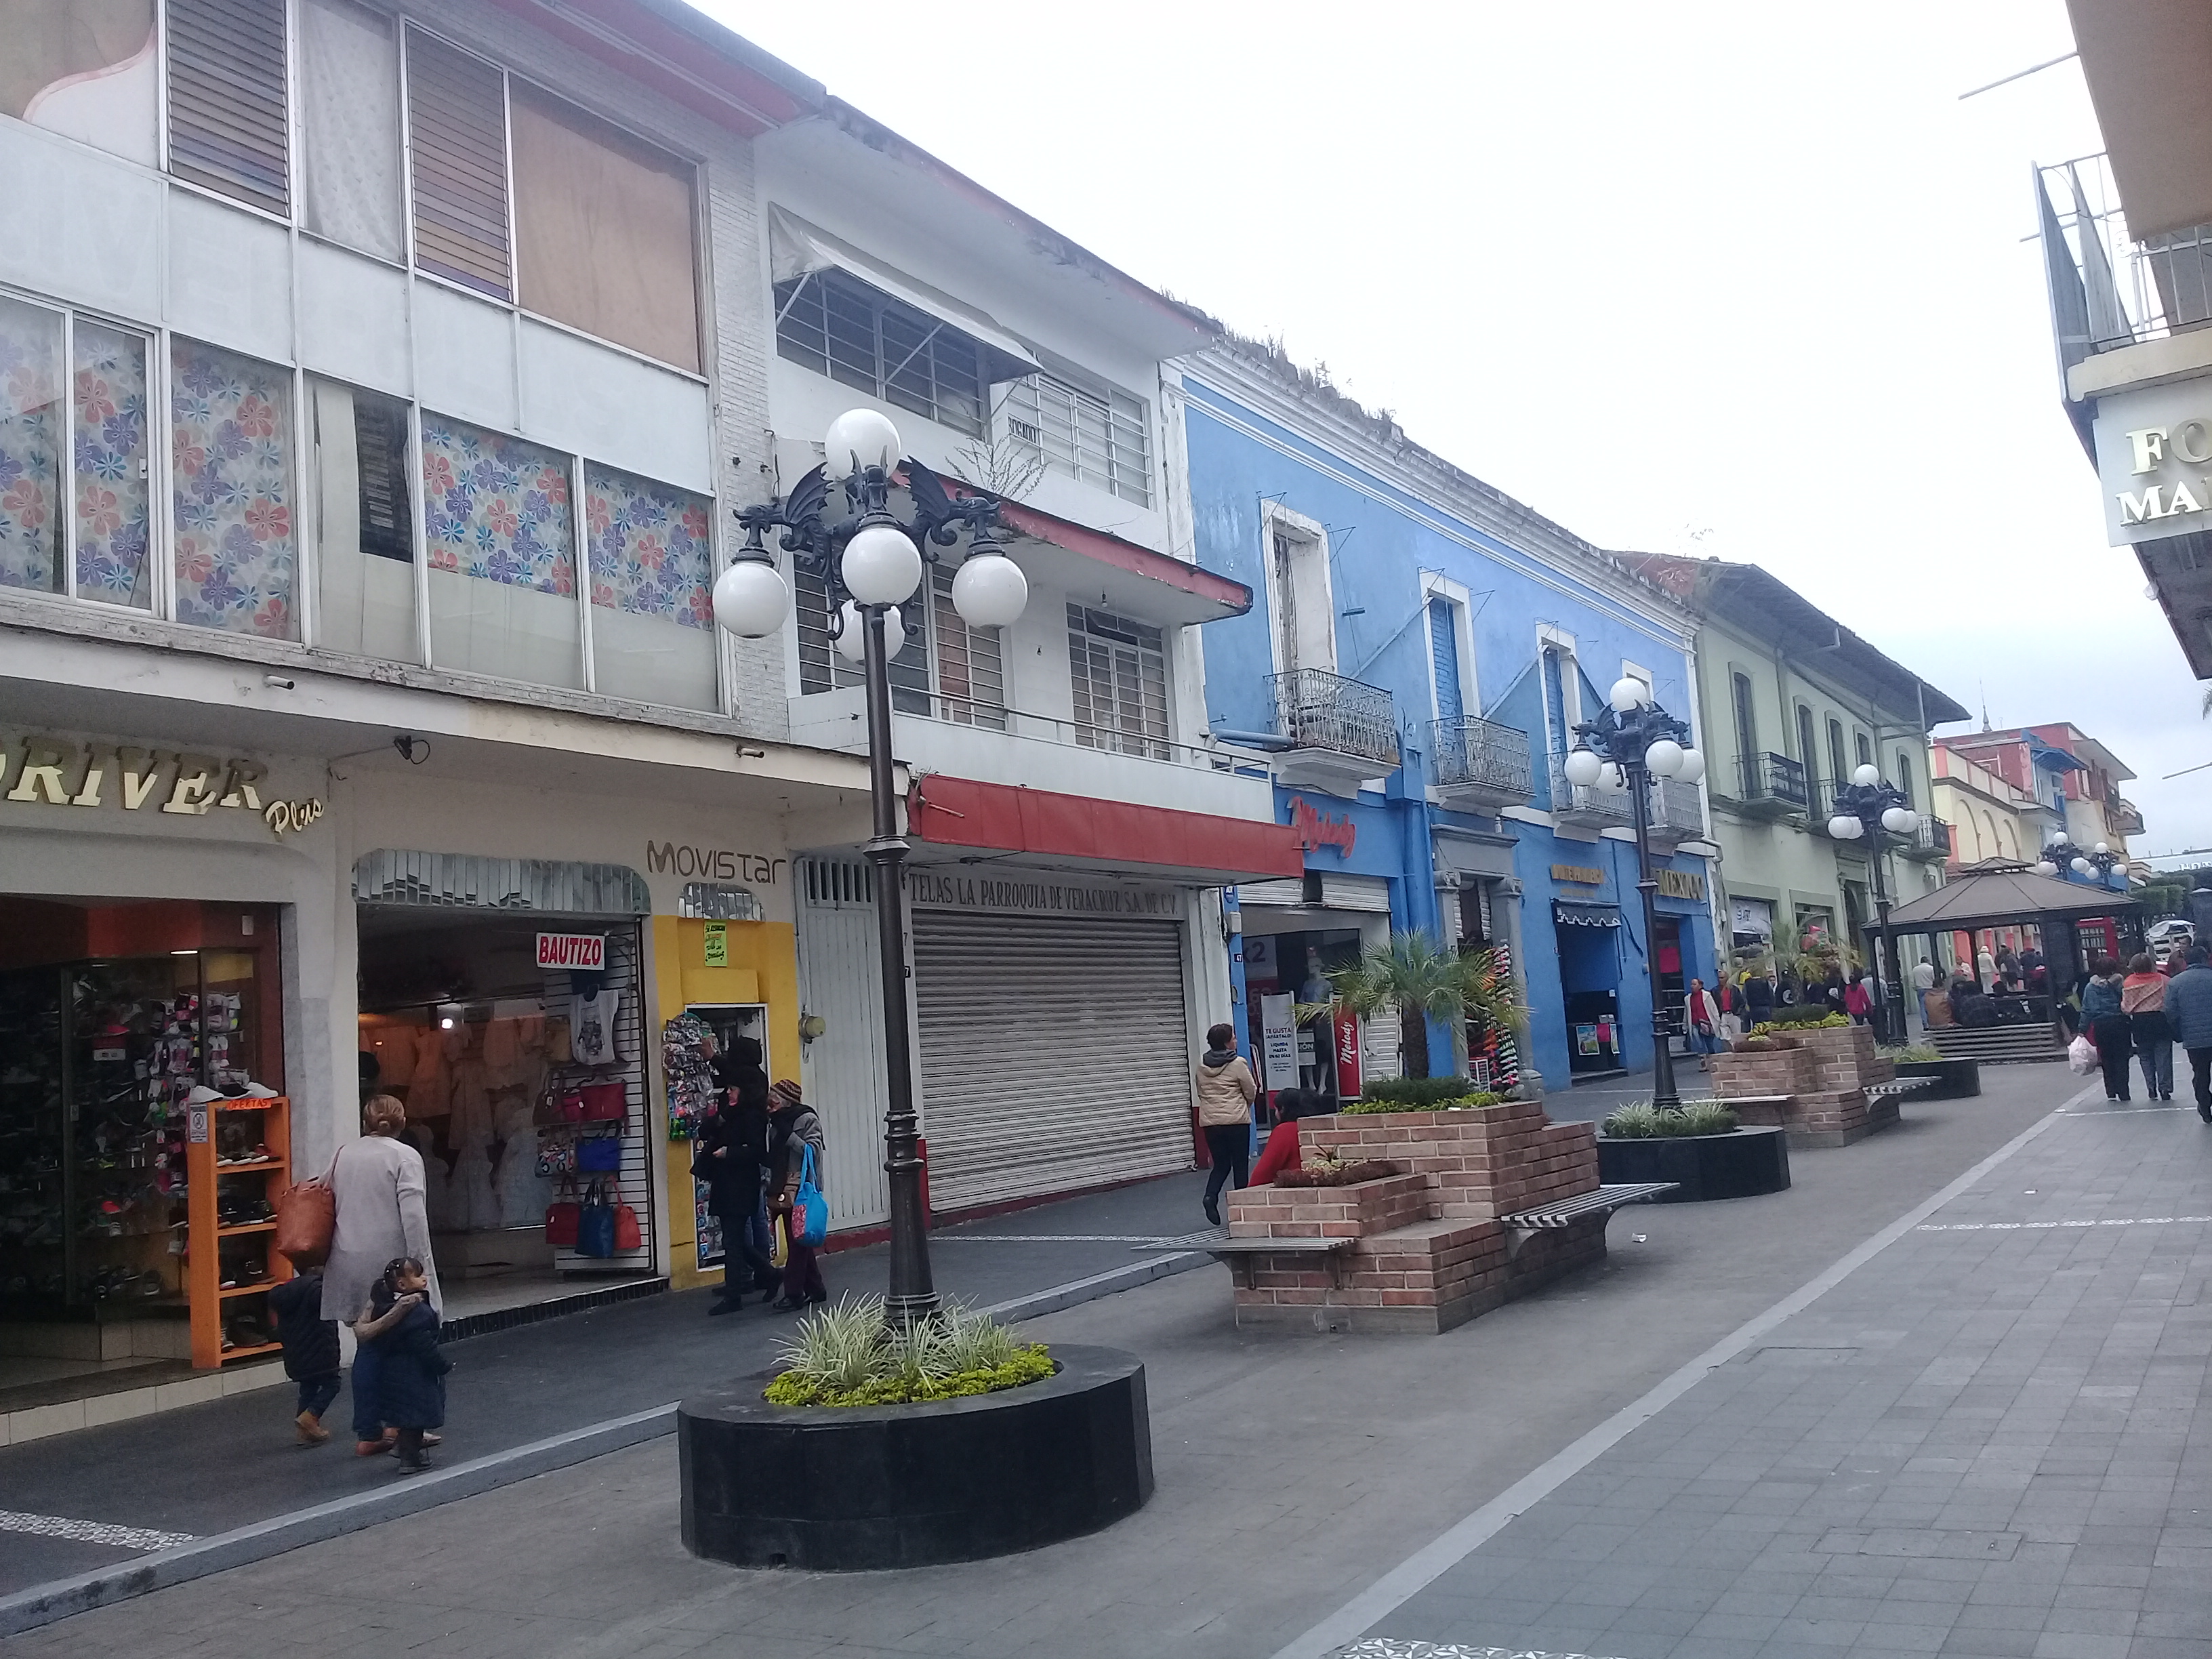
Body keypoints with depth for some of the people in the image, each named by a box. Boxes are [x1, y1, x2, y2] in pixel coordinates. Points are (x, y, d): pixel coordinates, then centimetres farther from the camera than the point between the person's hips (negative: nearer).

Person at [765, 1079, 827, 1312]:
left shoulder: (808, 1119, -8)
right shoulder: (776, 1122, 14)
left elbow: (813, 1151, -20)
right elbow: (772, 1158, 18)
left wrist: (787, 1134, -22)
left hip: (803, 1190, -8)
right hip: (785, 1191, 8)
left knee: (798, 1242, -7)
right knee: (800, 1242, 11)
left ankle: (794, 1294, -5)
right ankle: (815, 1290, 19)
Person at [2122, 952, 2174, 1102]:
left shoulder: (2128, 983, -6)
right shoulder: (2162, 980, -6)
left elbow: (2125, 1007, -5)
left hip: (2140, 1023, 0)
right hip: (2161, 1020, 0)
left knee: (2145, 1056, 12)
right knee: (2163, 1055, 5)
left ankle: (2151, 1088, 10)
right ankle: (2164, 1088, 2)